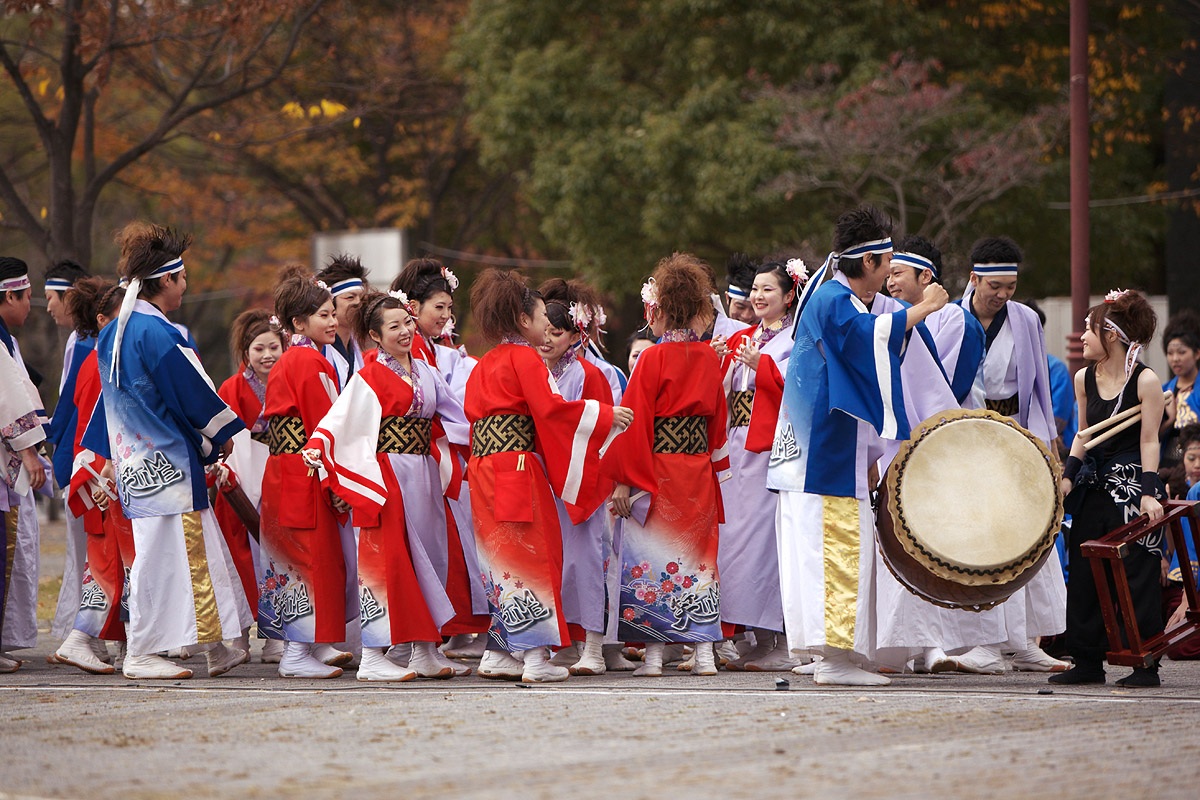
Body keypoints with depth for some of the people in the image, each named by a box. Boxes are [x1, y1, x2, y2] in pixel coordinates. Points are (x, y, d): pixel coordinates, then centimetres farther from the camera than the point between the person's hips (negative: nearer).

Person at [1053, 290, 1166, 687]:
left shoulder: (1145, 381, -11)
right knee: (1084, 572, 5)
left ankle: (1145, 665, 1)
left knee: (1137, 574, -5)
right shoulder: (1084, 379, 6)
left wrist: (1149, 493, -16)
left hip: (1133, 484, -6)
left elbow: (1149, 441, -11)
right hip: (1095, 486, 6)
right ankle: (1088, 662, 13)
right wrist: (1068, 476, 3)